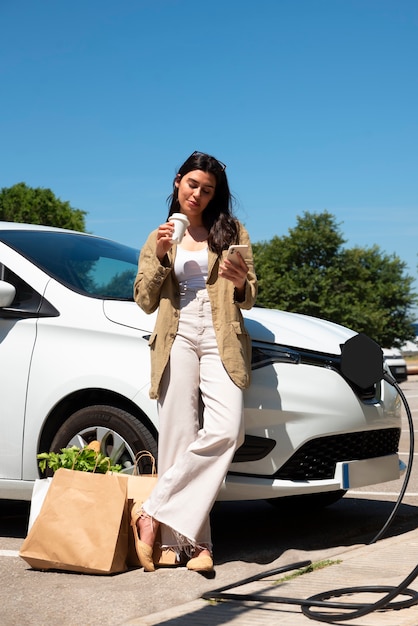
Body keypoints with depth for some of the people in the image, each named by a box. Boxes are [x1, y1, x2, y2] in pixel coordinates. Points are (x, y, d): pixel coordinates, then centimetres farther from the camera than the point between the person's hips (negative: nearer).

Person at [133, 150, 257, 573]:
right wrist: (159, 257, -1)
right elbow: (144, 301, 12)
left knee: (225, 431, -20)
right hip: (176, 338, 1)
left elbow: (248, 299, 13)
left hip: (221, 339, 0)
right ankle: (194, 543, -6)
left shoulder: (232, 232, 17)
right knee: (179, 437, -8)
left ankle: (153, 513, -13)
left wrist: (241, 283, -10)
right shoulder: (159, 238, 19)